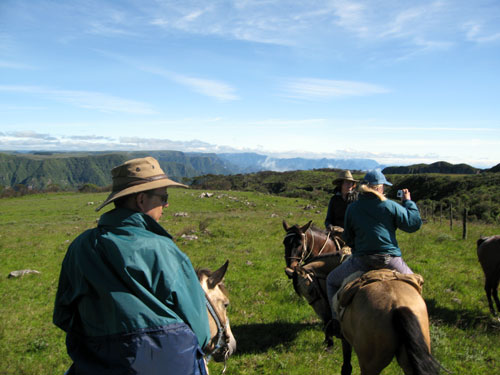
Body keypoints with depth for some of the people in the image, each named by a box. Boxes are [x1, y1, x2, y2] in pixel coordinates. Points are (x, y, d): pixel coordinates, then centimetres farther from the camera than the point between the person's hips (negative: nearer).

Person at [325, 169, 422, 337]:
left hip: (361, 261, 0)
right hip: (391, 260, 1)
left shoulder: (352, 208, 1)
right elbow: (415, 223, 3)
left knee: (332, 281, 22)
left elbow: (348, 238, 9)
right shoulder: (391, 206, -3)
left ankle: (337, 322, 13)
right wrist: (408, 202, 16)